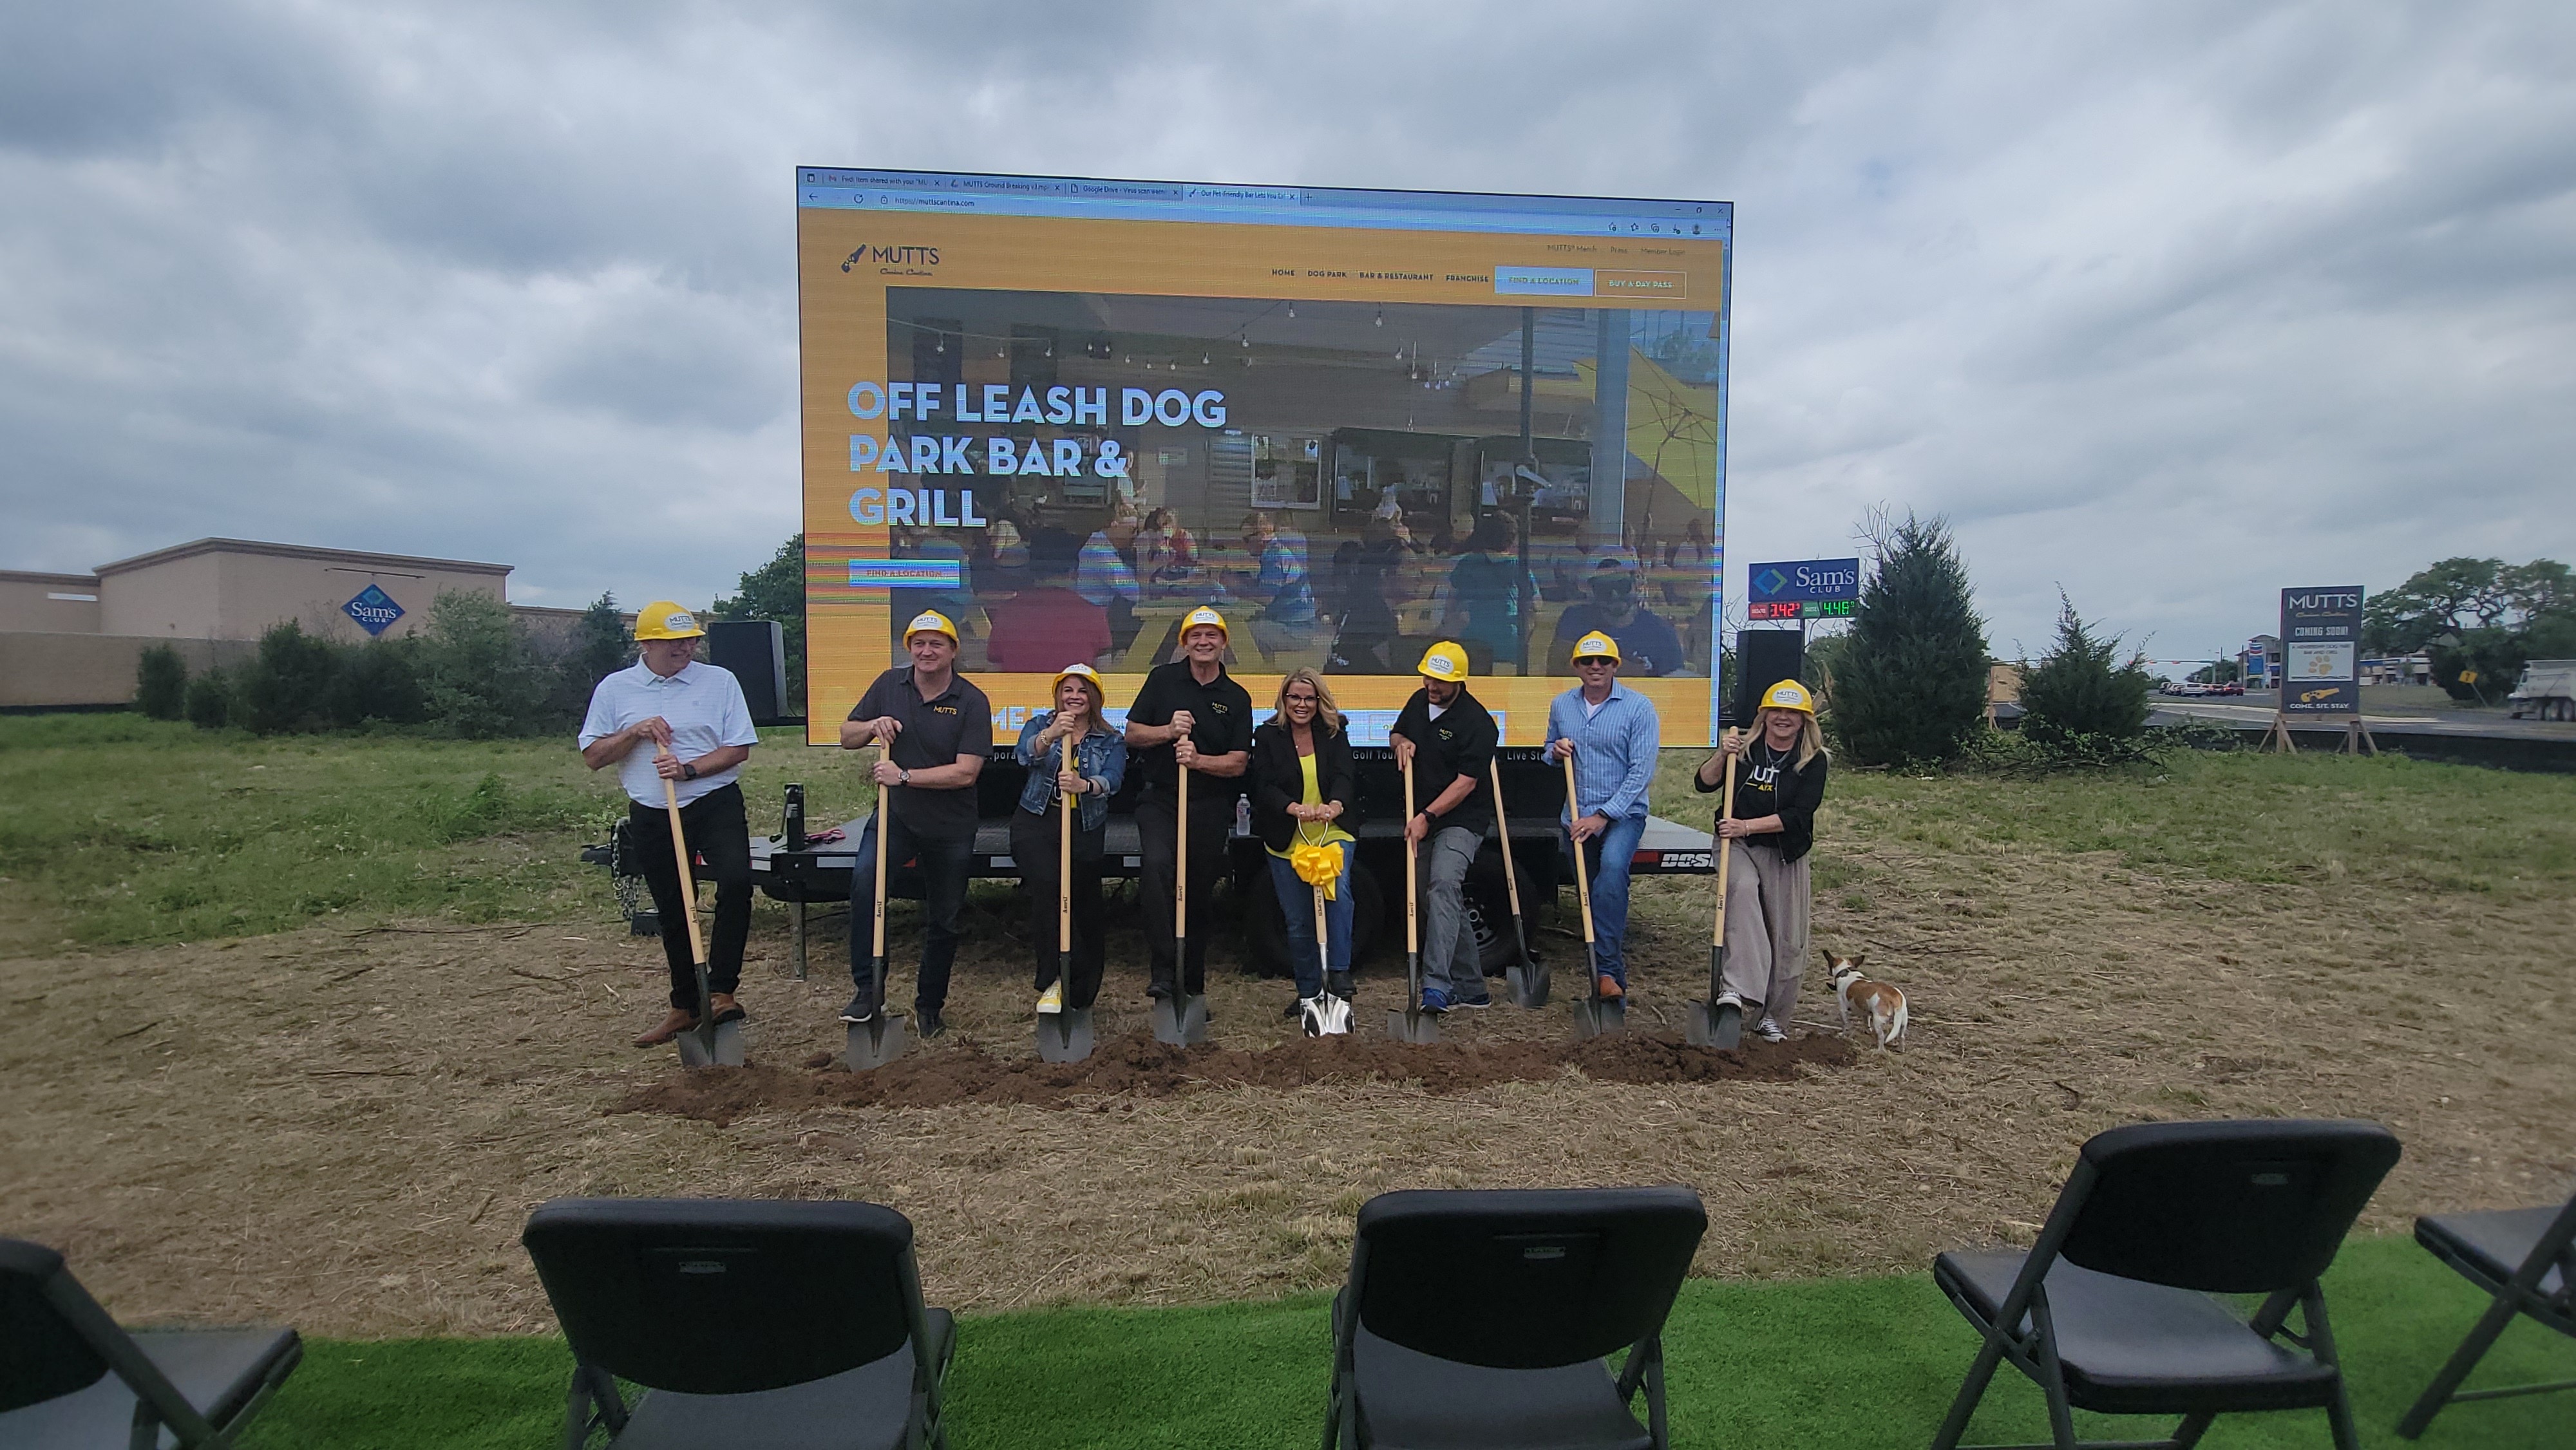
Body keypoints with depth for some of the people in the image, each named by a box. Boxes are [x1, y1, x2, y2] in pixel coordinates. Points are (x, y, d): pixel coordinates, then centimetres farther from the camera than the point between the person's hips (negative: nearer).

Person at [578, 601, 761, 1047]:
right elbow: (592, 756, 5)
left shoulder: (720, 681, -1)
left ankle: (721, 990, -13)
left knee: (736, 881, -24)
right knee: (672, 913, 11)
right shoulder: (614, 689, 5)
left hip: (716, 805, -2)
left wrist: (689, 769, -16)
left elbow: (739, 748, -3)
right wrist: (634, 732, -11)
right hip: (652, 816, 2)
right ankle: (685, 1007, 25)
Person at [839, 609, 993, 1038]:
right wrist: (872, 726, -13)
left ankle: (929, 1004, 31)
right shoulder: (890, 685, 1)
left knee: (943, 920, 10)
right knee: (864, 878, -28)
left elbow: (966, 772, -18)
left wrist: (904, 776, -23)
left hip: (950, 827, -1)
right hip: (896, 814, 2)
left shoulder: (972, 701, -11)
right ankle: (868, 986, -19)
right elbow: (846, 737, 9)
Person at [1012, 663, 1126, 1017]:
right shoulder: (1040, 725, 7)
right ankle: (1053, 980, -23)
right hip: (1037, 820, -1)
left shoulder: (1111, 741, 7)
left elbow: (1112, 780, -12)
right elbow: (1026, 754, -16)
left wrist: (1084, 785, -34)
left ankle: (1080, 993, 19)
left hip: (1085, 828, 1)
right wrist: (1050, 735, -37)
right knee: (1046, 884, -27)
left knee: (1085, 906, 1)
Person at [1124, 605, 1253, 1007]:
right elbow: (1132, 734, 4)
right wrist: (1169, 731, -14)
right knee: (1156, 864, -28)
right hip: (1160, 799, -1)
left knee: (1201, 893, 8)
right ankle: (1164, 970, -25)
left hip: (1210, 807, 2)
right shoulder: (1163, 679, 5)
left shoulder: (1237, 698, 5)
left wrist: (1198, 759, -18)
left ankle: (1193, 984, 25)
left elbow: (1238, 764, 0)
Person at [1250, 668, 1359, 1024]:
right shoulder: (1267, 737, -1)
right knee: (1298, 922, 5)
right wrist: (1295, 808, -33)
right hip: (1286, 842, 0)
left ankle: (1338, 972, -20)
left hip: (1333, 833, 0)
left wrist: (1334, 805, -35)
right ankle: (1309, 993, 20)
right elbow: (1266, 786, -12)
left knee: (1339, 891, -28)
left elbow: (1345, 775, -12)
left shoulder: (1335, 735, 3)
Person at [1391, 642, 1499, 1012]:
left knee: (1443, 884, -30)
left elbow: (1465, 783, -19)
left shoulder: (1477, 722, -16)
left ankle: (1436, 985, -38)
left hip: (1461, 821, -8)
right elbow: (1396, 733, 24)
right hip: (1424, 822, 8)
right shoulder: (1419, 701, 7)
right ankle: (1471, 989, 23)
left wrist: (1427, 817, -23)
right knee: (1447, 907, 12)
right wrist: (1401, 742, -1)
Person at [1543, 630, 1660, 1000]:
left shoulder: (1639, 707, -9)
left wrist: (1603, 815, -20)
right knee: (1587, 890, 9)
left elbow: (1642, 769, -14)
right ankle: (1613, 964, 27)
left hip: (1623, 813, -5)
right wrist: (1555, 752, -6)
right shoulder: (1560, 706, 6)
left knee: (1613, 867, -31)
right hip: (1576, 814, 5)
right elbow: (1549, 753, 20)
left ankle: (1606, 968, -29)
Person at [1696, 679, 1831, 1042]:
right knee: (1742, 890, -32)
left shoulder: (1813, 761, -2)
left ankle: (1773, 1016, 20)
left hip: (1785, 854, 1)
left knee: (1786, 935, 3)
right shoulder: (1745, 748, 2)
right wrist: (1722, 755, -21)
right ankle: (1739, 988, -38)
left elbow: (1798, 815, -12)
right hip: (1738, 846, -1)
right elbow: (1704, 784, -3)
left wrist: (1747, 826, -20)